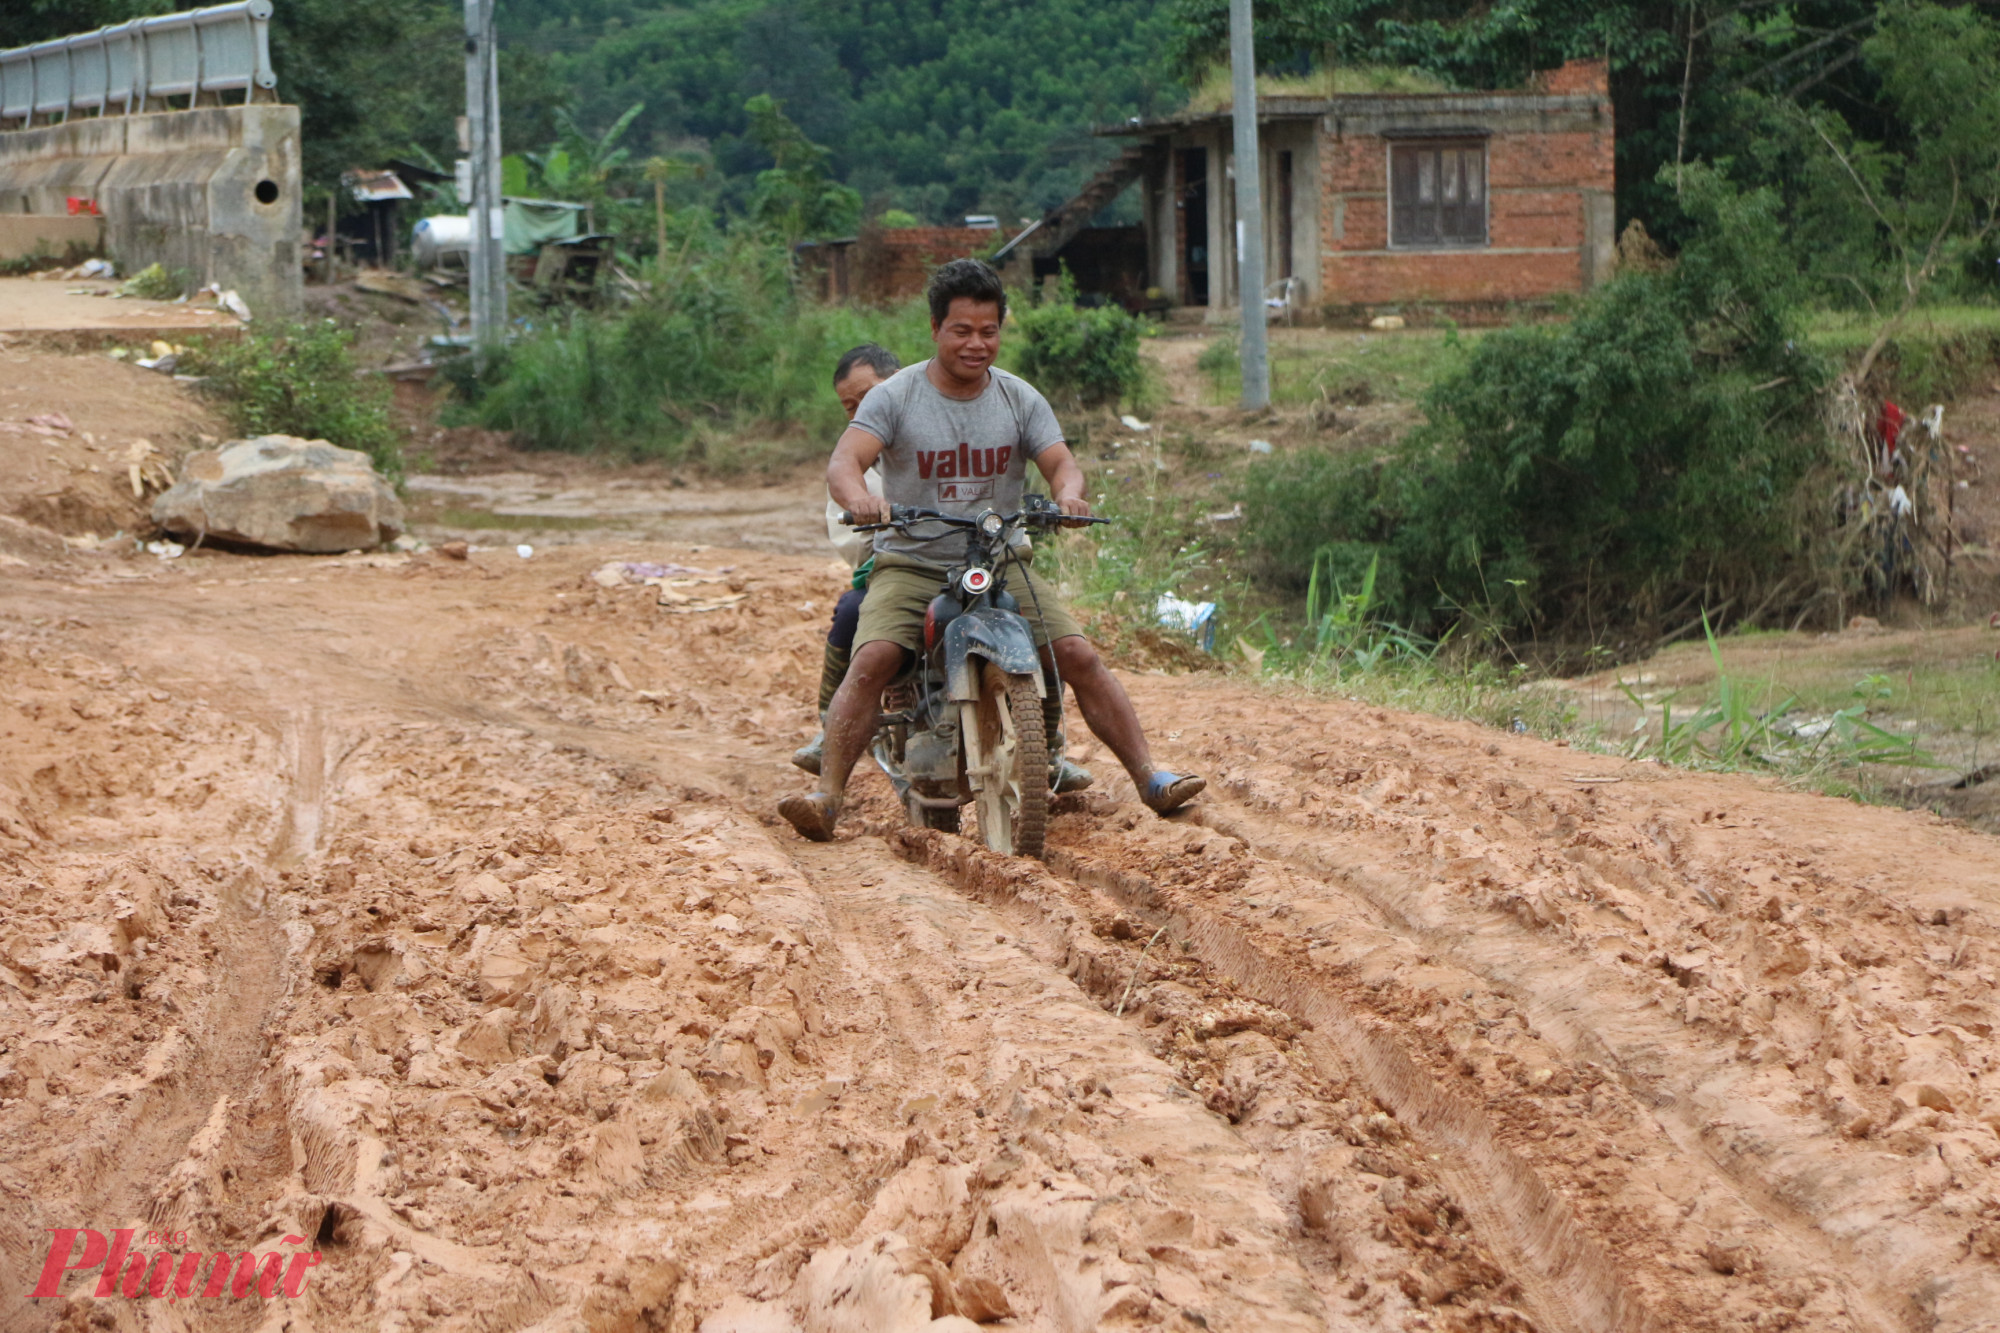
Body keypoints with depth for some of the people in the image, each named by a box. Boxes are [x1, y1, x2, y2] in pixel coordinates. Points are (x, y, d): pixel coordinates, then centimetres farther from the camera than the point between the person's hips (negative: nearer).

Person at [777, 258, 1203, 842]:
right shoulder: (895, 396, -3)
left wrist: (1068, 492, -30)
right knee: (871, 662, -27)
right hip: (911, 566, -2)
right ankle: (826, 796, -28)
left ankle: (1151, 779, -6)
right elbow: (845, 459, -16)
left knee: (1080, 656, -12)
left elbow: (1060, 461, -4)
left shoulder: (1020, 398, 6)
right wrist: (858, 497, -41)